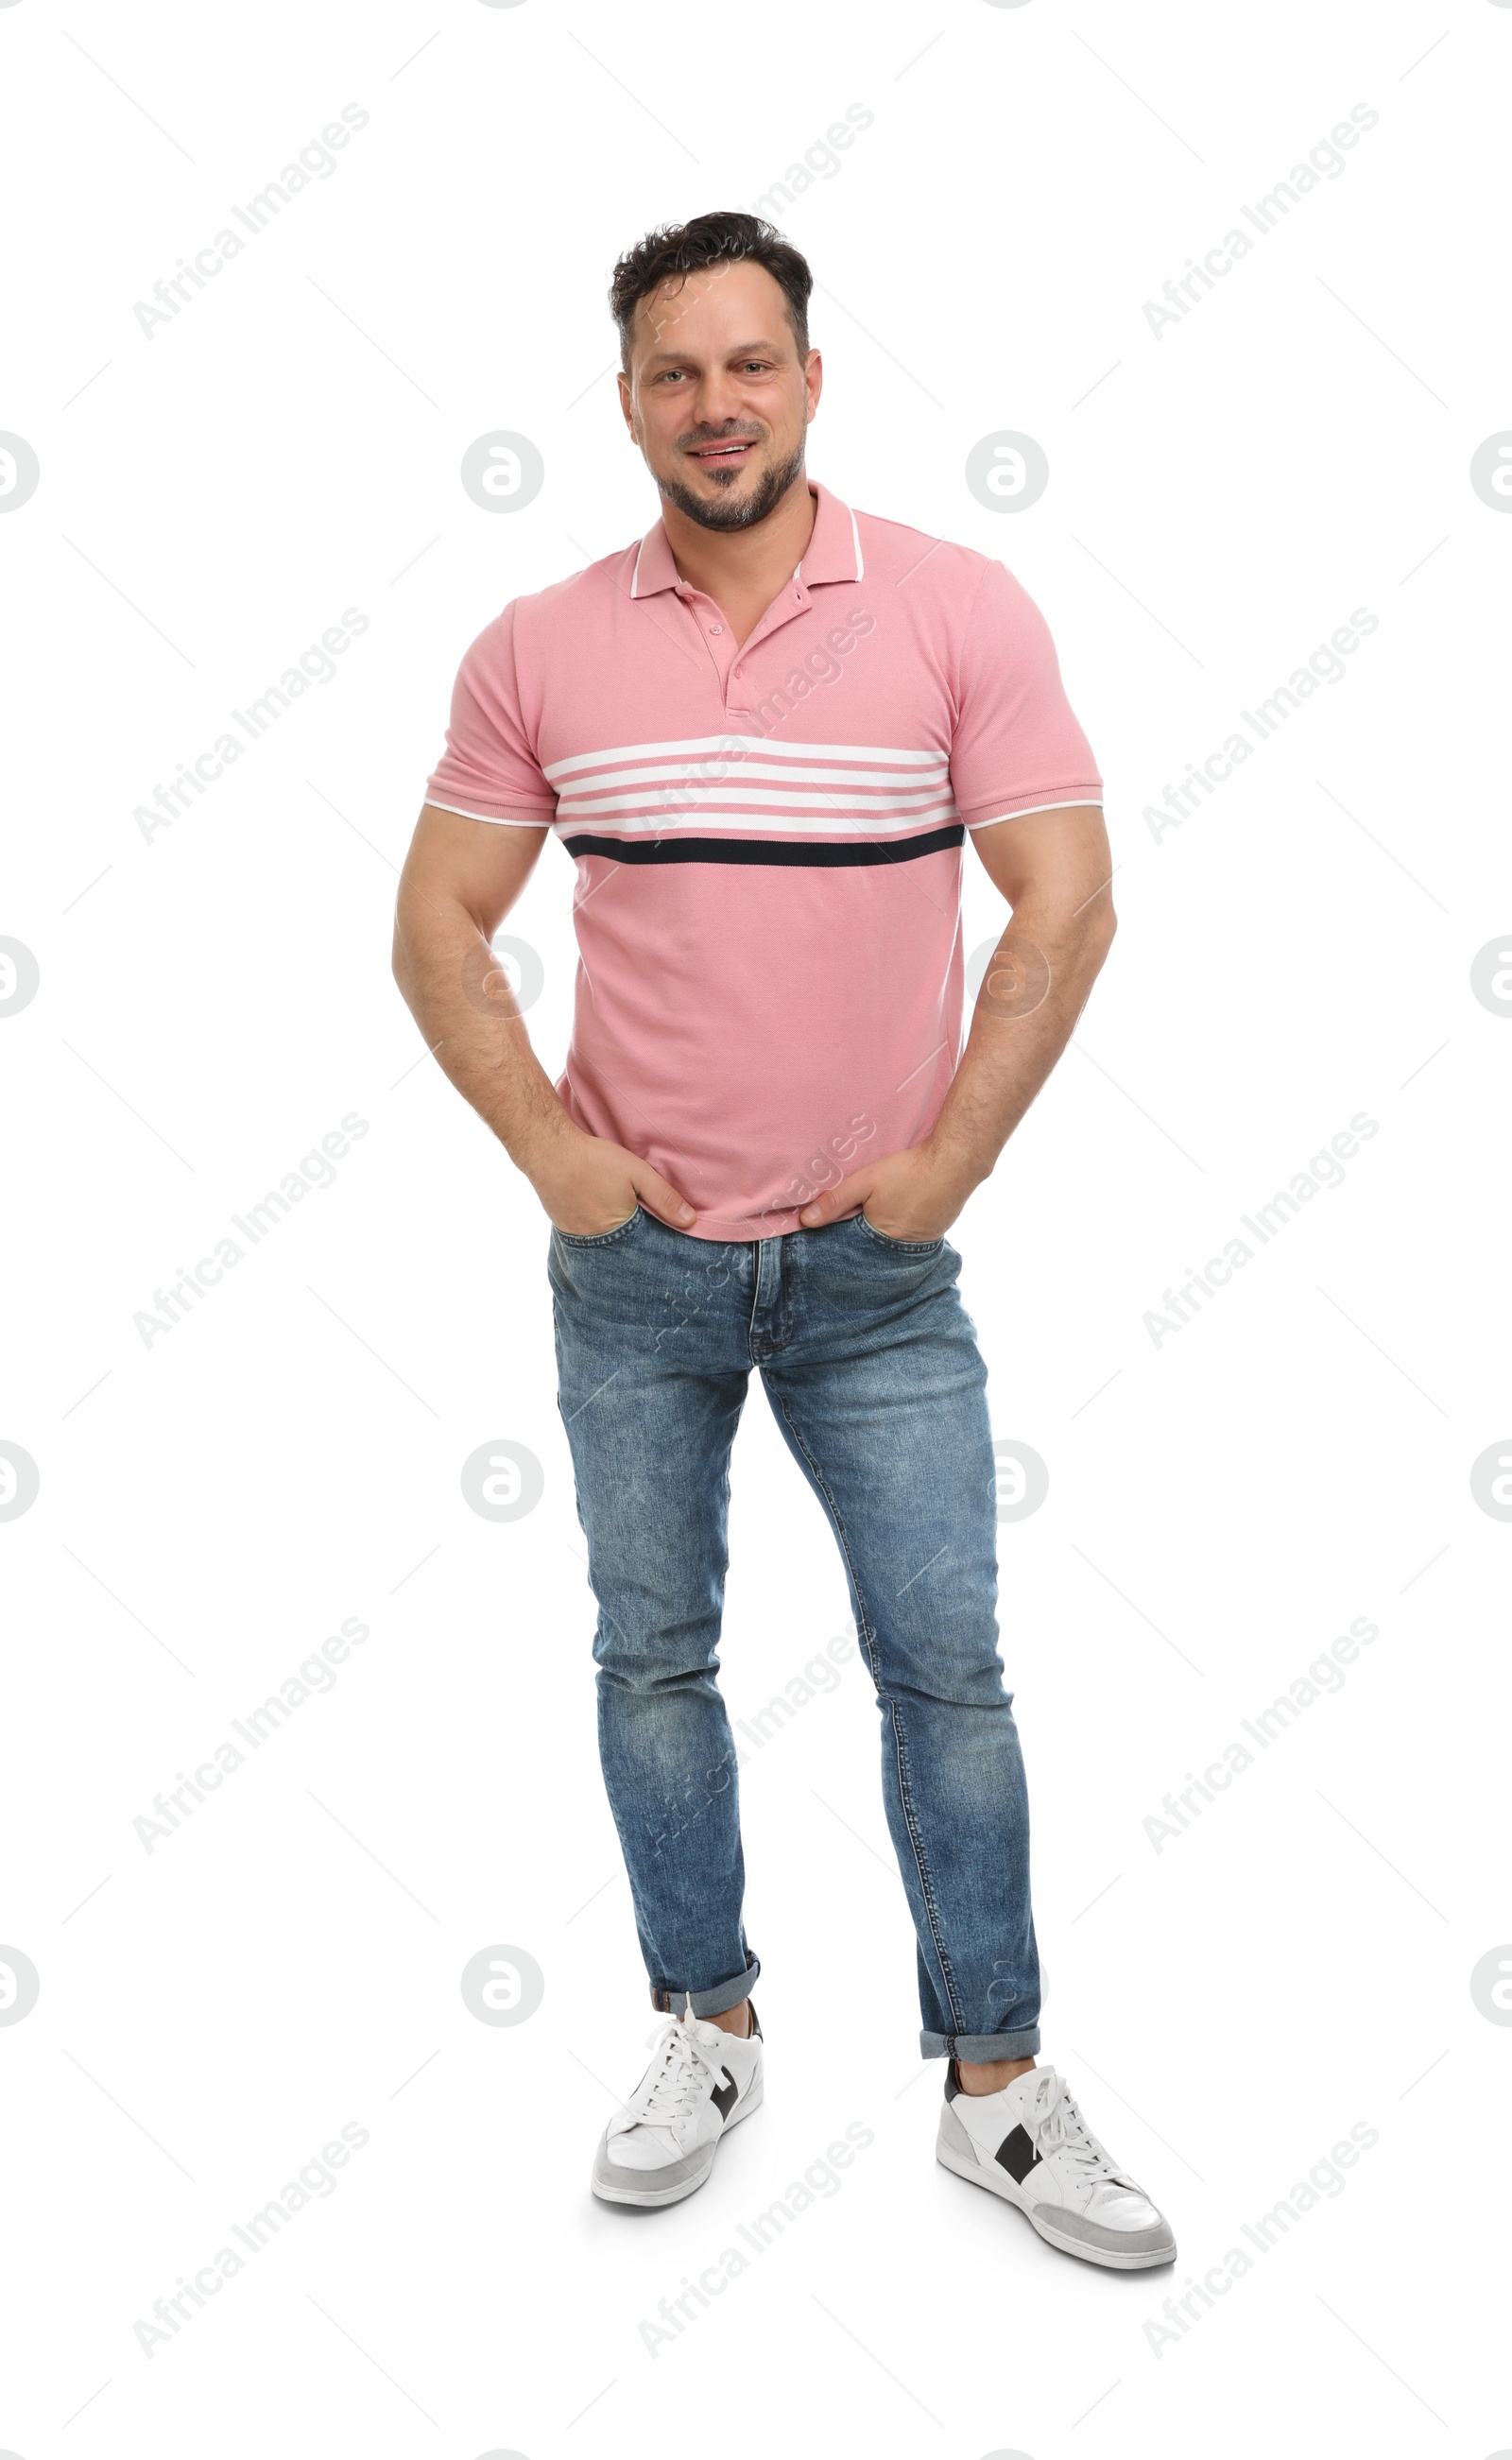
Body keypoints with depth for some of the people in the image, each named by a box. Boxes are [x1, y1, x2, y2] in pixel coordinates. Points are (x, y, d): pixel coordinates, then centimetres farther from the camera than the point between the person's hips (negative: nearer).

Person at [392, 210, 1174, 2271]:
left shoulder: (959, 611, -5)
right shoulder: (541, 649, 0)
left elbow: (1065, 901, -6)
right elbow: (439, 925, 4)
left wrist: (952, 1157, -10)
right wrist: (547, 1150, -6)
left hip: (878, 1264, -1)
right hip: (635, 1262, 2)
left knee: (948, 1666, 4)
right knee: (652, 1654, 12)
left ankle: (998, 2082, 21)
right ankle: (707, 2028, 32)